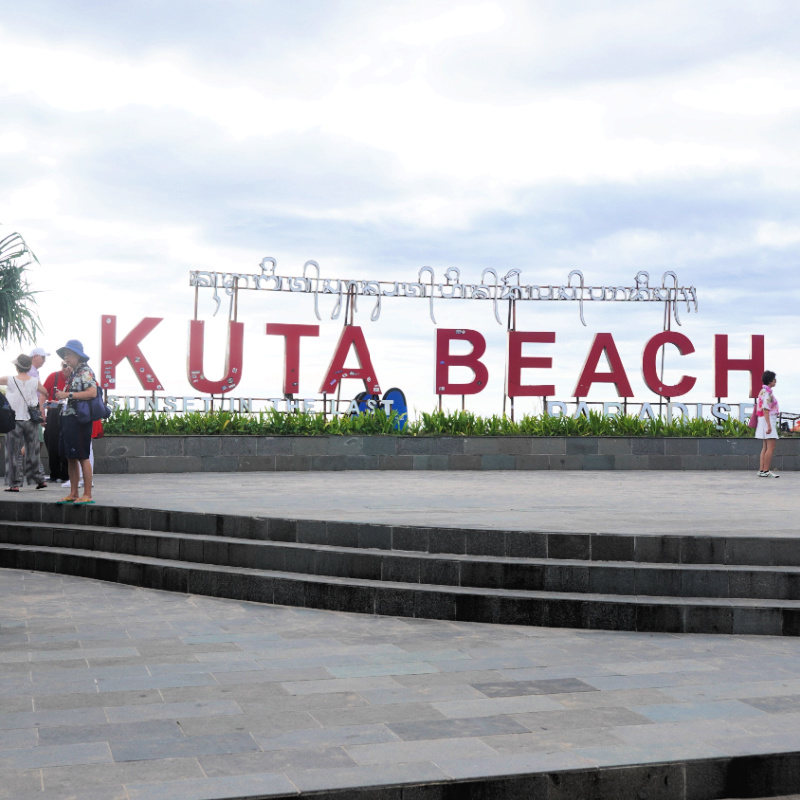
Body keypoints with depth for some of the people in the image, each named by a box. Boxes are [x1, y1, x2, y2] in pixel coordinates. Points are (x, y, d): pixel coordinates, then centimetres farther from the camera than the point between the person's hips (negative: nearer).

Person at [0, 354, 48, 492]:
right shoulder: (35, 381, -1)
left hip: (15, 420, -3)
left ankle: (14, 484, 3)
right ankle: (40, 479, 16)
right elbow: (45, 394, 13)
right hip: (31, 421, 3)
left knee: (14, 453, 3)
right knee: (33, 452, 13)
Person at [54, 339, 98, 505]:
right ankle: (73, 493, 17)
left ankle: (87, 495, -4)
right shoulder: (74, 373, 19)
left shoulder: (85, 371, -9)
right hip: (69, 418, 10)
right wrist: (62, 397, 13)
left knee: (82, 457, -7)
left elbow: (92, 392, -22)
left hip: (79, 419, -10)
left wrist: (68, 395, -20)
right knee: (70, 458, 11)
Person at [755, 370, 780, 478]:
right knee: (771, 447, -11)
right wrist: (769, 425, -24)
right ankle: (766, 471, -13)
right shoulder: (767, 392, -14)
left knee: (765, 447, 8)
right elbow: (766, 409, -21)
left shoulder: (763, 391, 16)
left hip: (764, 420, 11)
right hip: (768, 420, -11)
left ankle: (761, 470, 6)